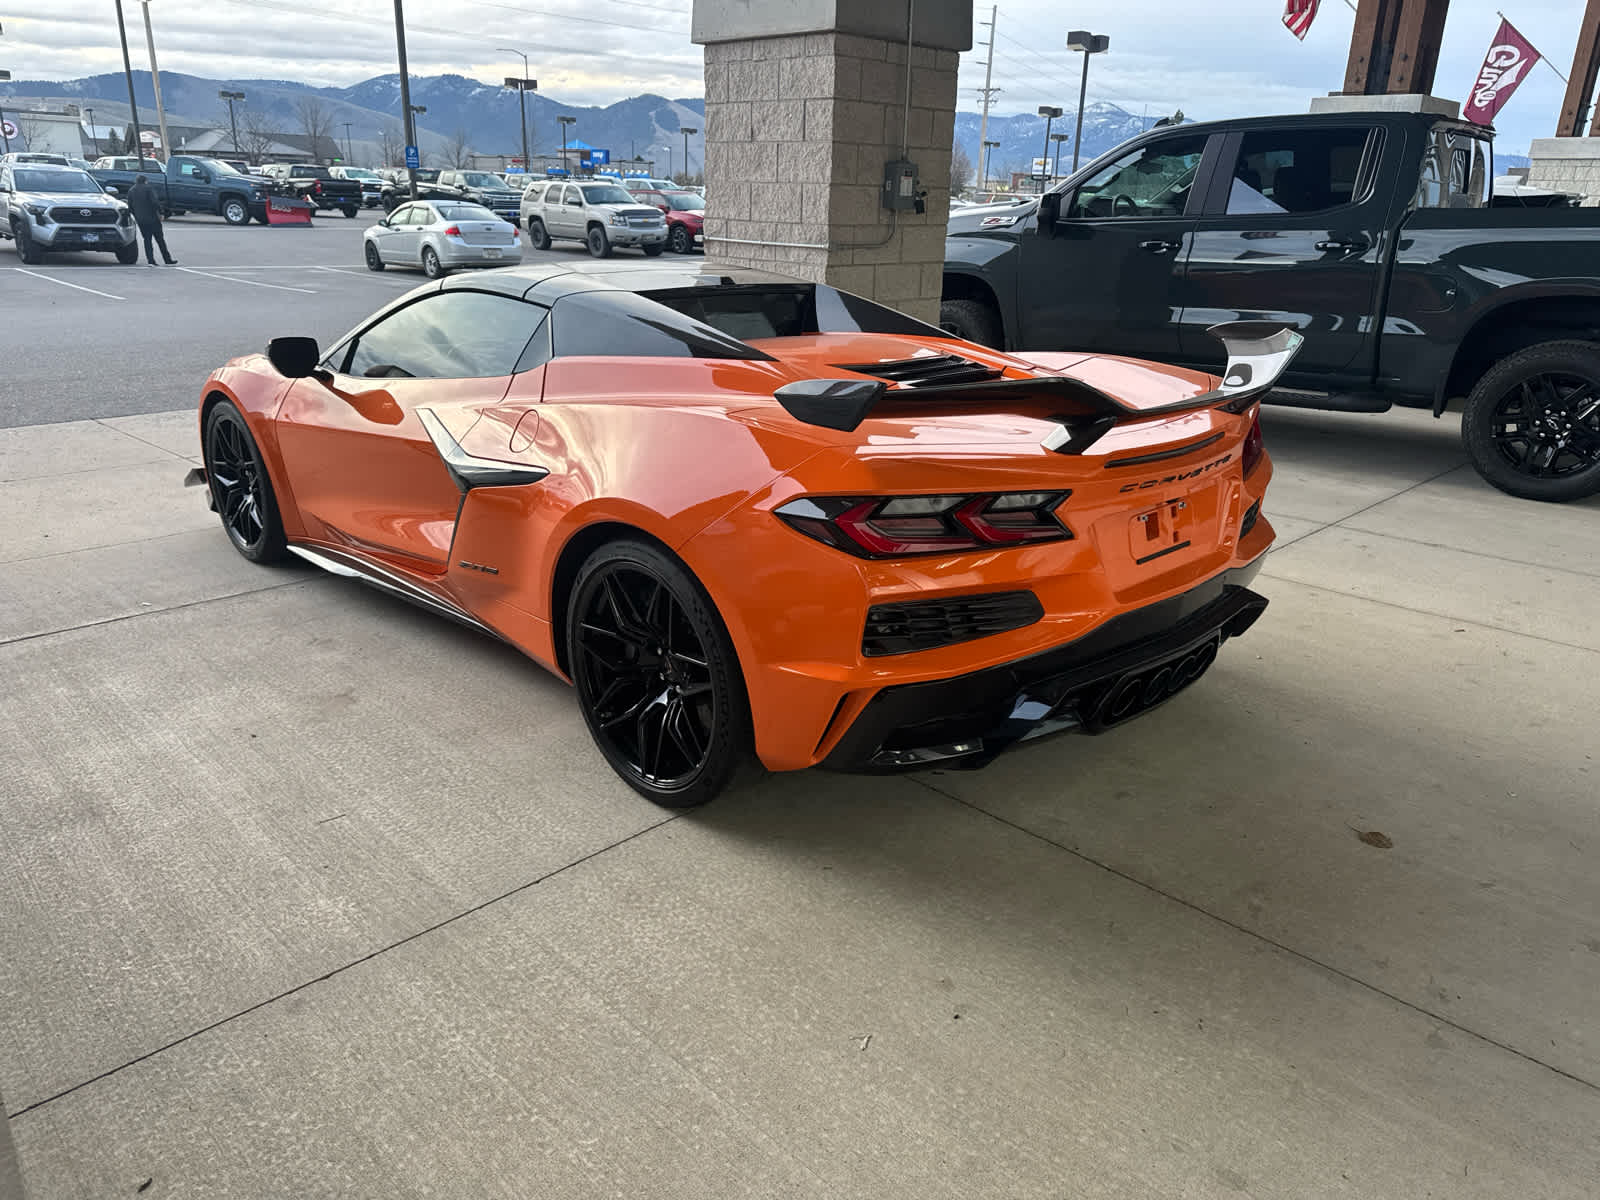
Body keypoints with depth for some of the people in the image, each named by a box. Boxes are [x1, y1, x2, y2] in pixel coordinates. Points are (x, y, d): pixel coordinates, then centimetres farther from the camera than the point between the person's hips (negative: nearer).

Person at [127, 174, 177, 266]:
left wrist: (136, 216, 20)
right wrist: (160, 213, -8)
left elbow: (130, 206, 12)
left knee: (147, 239, 9)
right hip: (152, 218, -4)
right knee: (160, 239, 0)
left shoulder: (131, 191, 11)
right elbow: (155, 202, -16)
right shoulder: (148, 188, -6)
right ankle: (168, 260, 1)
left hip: (140, 220, 4)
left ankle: (150, 260, 0)